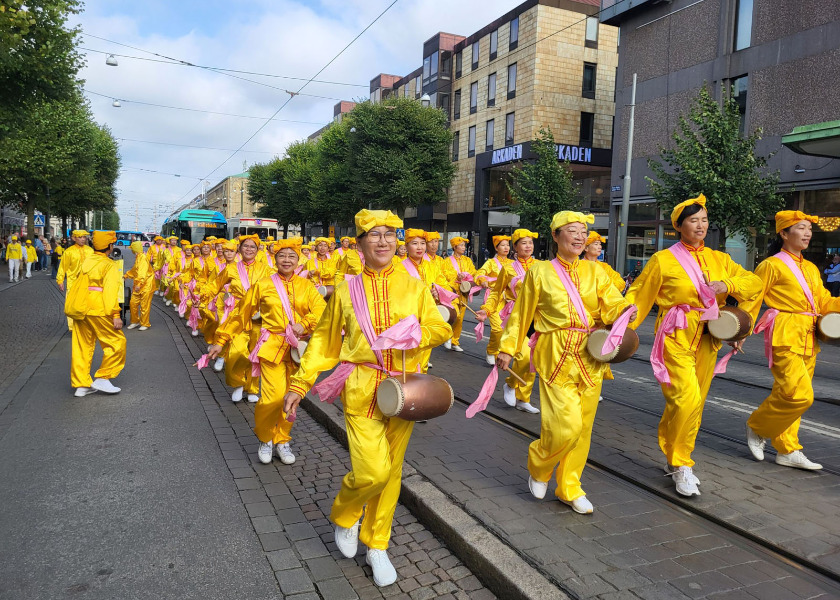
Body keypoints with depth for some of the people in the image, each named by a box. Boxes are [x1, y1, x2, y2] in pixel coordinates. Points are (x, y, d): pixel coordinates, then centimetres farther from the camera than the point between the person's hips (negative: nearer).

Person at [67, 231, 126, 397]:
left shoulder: (86, 261, 15)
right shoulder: (108, 265, -7)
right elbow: (110, 291, -16)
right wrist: (115, 315, -17)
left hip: (80, 308, 8)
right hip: (97, 310, -8)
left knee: (82, 346, 12)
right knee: (116, 342, 3)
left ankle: (81, 385, 18)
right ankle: (102, 378, 2)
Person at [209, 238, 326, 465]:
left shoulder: (306, 286, 7)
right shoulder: (263, 285, 2)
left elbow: (321, 310, -6)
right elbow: (240, 315, 7)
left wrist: (304, 325, -24)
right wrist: (220, 341, 7)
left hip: (297, 348, 3)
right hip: (272, 346, -2)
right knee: (274, 397, -13)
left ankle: (282, 440, 27)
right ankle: (265, 439, 13)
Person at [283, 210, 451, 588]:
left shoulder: (414, 287, 4)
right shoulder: (346, 291, 2)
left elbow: (441, 329, 6)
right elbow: (324, 342, 7)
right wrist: (299, 385, 4)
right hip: (362, 390, -2)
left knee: (391, 471, 10)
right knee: (372, 472, -11)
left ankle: (377, 545, 31)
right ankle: (343, 516, 23)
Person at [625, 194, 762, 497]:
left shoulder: (718, 259, 11)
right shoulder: (663, 260, -3)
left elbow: (755, 282, 11)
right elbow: (638, 297, -1)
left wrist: (728, 284, -10)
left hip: (707, 340, 5)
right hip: (676, 337, -5)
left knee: (695, 402, 9)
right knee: (687, 398, -17)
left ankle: (674, 461, 25)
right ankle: (680, 464, 1)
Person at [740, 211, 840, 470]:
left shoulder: (811, 268, 17)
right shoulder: (771, 265, -5)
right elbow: (752, 299, -8)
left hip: (808, 339, 7)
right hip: (784, 336, -7)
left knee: (789, 395, 10)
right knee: (799, 395, -14)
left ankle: (787, 450, 19)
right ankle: (757, 427, 8)